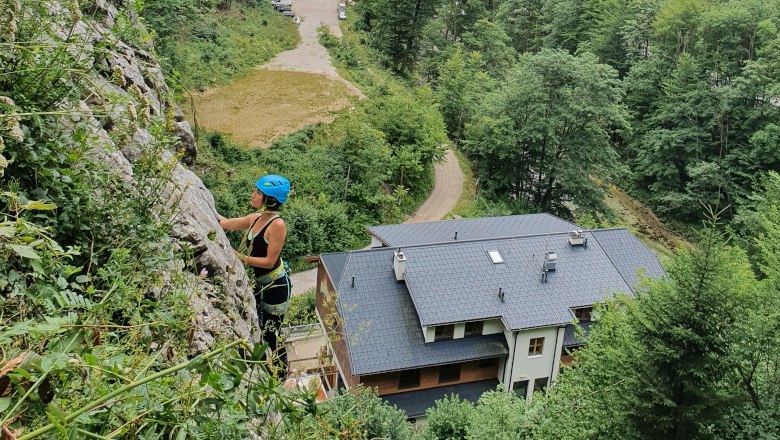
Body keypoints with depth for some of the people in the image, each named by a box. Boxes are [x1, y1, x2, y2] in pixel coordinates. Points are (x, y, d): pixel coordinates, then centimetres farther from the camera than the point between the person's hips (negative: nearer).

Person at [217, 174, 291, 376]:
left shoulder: (277, 225, -22)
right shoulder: (255, 219, 2)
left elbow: (269, 261, -22)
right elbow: (225, 223, 14)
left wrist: (239, 257, -21)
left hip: (275, 286, -8)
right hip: (258, 283, 8)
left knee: (271, 336, 4)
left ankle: (280, 377, 23)